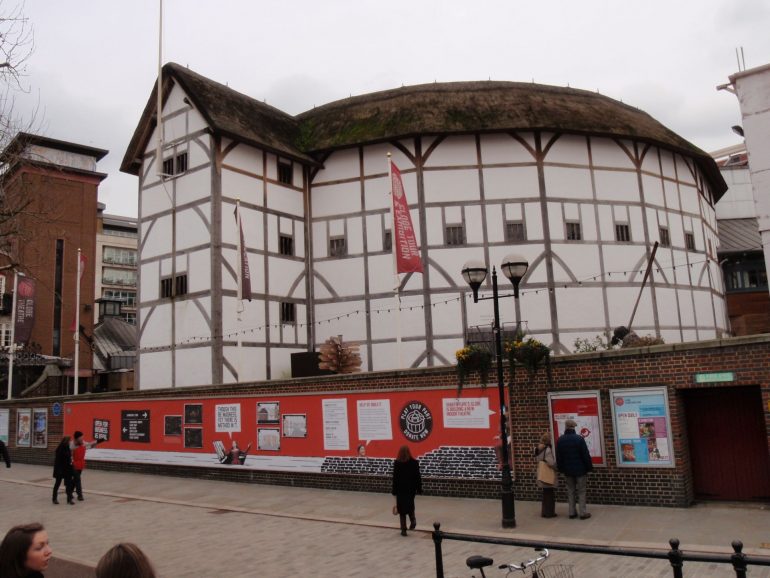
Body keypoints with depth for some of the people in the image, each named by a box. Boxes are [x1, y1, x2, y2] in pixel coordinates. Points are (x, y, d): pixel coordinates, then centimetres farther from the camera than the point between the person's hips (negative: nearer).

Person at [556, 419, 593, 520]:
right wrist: (589, 468, -3)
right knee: (581, 491, 4)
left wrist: (561, 469, 13)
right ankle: (583, 513, 4)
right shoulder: (579, 438, -14)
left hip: (567, 470, 4)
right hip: (580, 469, -4)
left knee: (570, 491, 11)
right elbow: (586, 455, -12)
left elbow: (558, 457, 5)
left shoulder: (560, 440, 0)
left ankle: (572, 512, 13)